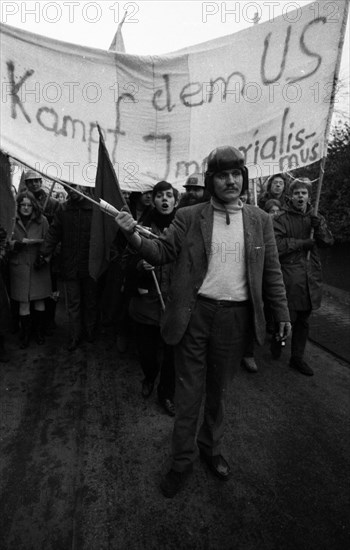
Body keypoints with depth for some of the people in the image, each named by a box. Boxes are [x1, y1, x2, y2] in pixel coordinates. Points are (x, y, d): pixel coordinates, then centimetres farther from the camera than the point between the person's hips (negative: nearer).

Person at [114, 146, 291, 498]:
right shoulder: (188, 218, 0)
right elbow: (162, 253, -3)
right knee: (188, 392, 10)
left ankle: (211, 447, 44)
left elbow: (271, 271, 7)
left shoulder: (260, 220, 5)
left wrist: (282, 313, 5)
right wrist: (134, 236, -21)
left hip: (235, 317, 2)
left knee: (218, 390, 19)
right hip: (194, 314, -1)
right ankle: (182, 458, 33)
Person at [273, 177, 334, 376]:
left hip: (311, 277, 6)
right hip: (289, 277, -5)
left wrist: (317, 222, -12)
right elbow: (277, 245, -17)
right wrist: (305, 242, -11)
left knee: (303, 320, 13)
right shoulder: (282, 219, -5)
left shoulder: (315, 217, 13)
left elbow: (328, 241, 3)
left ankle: (297, 358, 28)